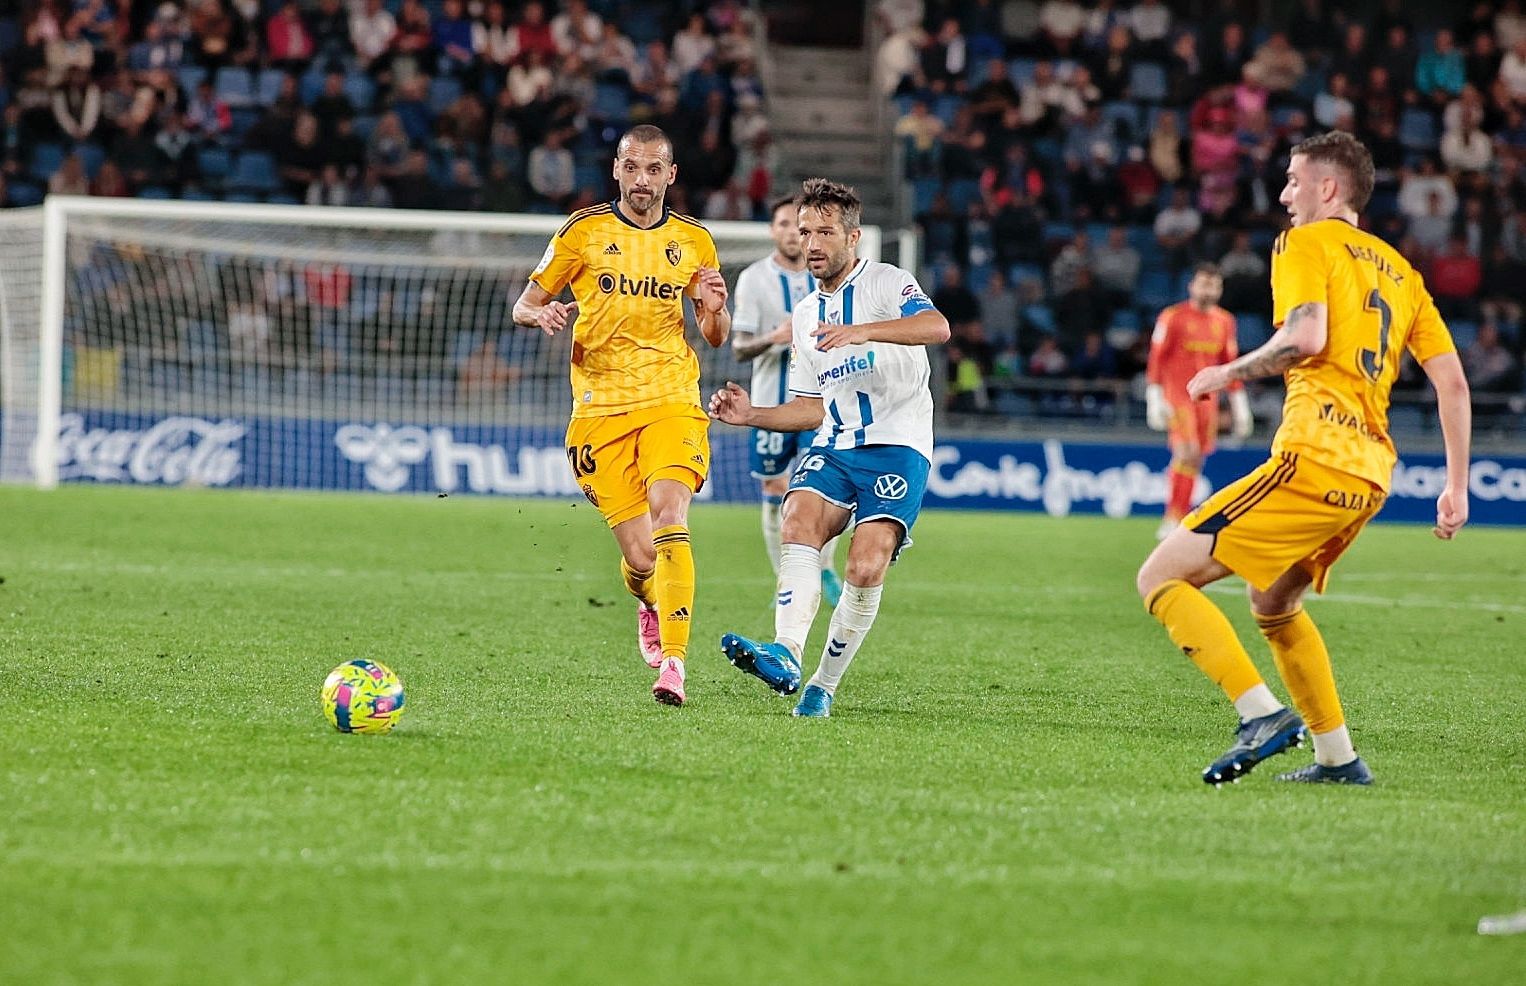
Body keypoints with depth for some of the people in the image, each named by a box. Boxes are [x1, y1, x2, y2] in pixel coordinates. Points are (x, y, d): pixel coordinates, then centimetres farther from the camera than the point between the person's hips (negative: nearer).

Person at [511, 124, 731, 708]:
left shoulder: (693, 241, 10)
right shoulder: (584, 232, 5)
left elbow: (716, 337, 16)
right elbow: (524, 305, 9)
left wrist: (714, 308, -7)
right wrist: (542, 314, -15)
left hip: (671, 401, 0)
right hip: (601, 407, 0)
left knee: (669, 520, -24)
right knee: (639, 555, -5)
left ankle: (672, 661, -28)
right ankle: (649, 601, 32)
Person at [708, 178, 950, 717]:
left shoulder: (886, 283, -2)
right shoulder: (805, 315, 19)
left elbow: (936, 327, -23)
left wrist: (862, 331, -37)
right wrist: (751, 415, 9)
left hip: (897, 445, -5)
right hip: (834, 446, 5)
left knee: (866, 567, -21)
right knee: (799, 521, -26)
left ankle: (824, 686, -8)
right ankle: (785, 655, -41)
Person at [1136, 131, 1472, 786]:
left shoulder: (1307, 243, 1)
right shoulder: (1399, 271, 23)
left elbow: (1306, 336, -18)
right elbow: (1452, 381, 18)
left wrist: (1228, 375, -3)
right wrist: (1456, 486, 19)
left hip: (1314, 460, -9)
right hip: (1369, 476, 9)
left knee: (1161, 577, -7)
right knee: (1272, 604, 30)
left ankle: (1264, 714, -19)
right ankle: (1338, 758, 27)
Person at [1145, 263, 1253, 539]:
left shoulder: (1225, 321, 10)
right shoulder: (1172, 317, -5)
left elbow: (1231, 364, 16)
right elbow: (1156, 359, -5)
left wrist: (1239, 403, 14)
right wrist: (1154, 399, -12)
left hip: (1207, 399, 5)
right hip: (1177, 395, -5)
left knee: (1197, 459, 5)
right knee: (1186, 453, -18)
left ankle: (1178, 518, 15)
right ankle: (1172, 519, -15)